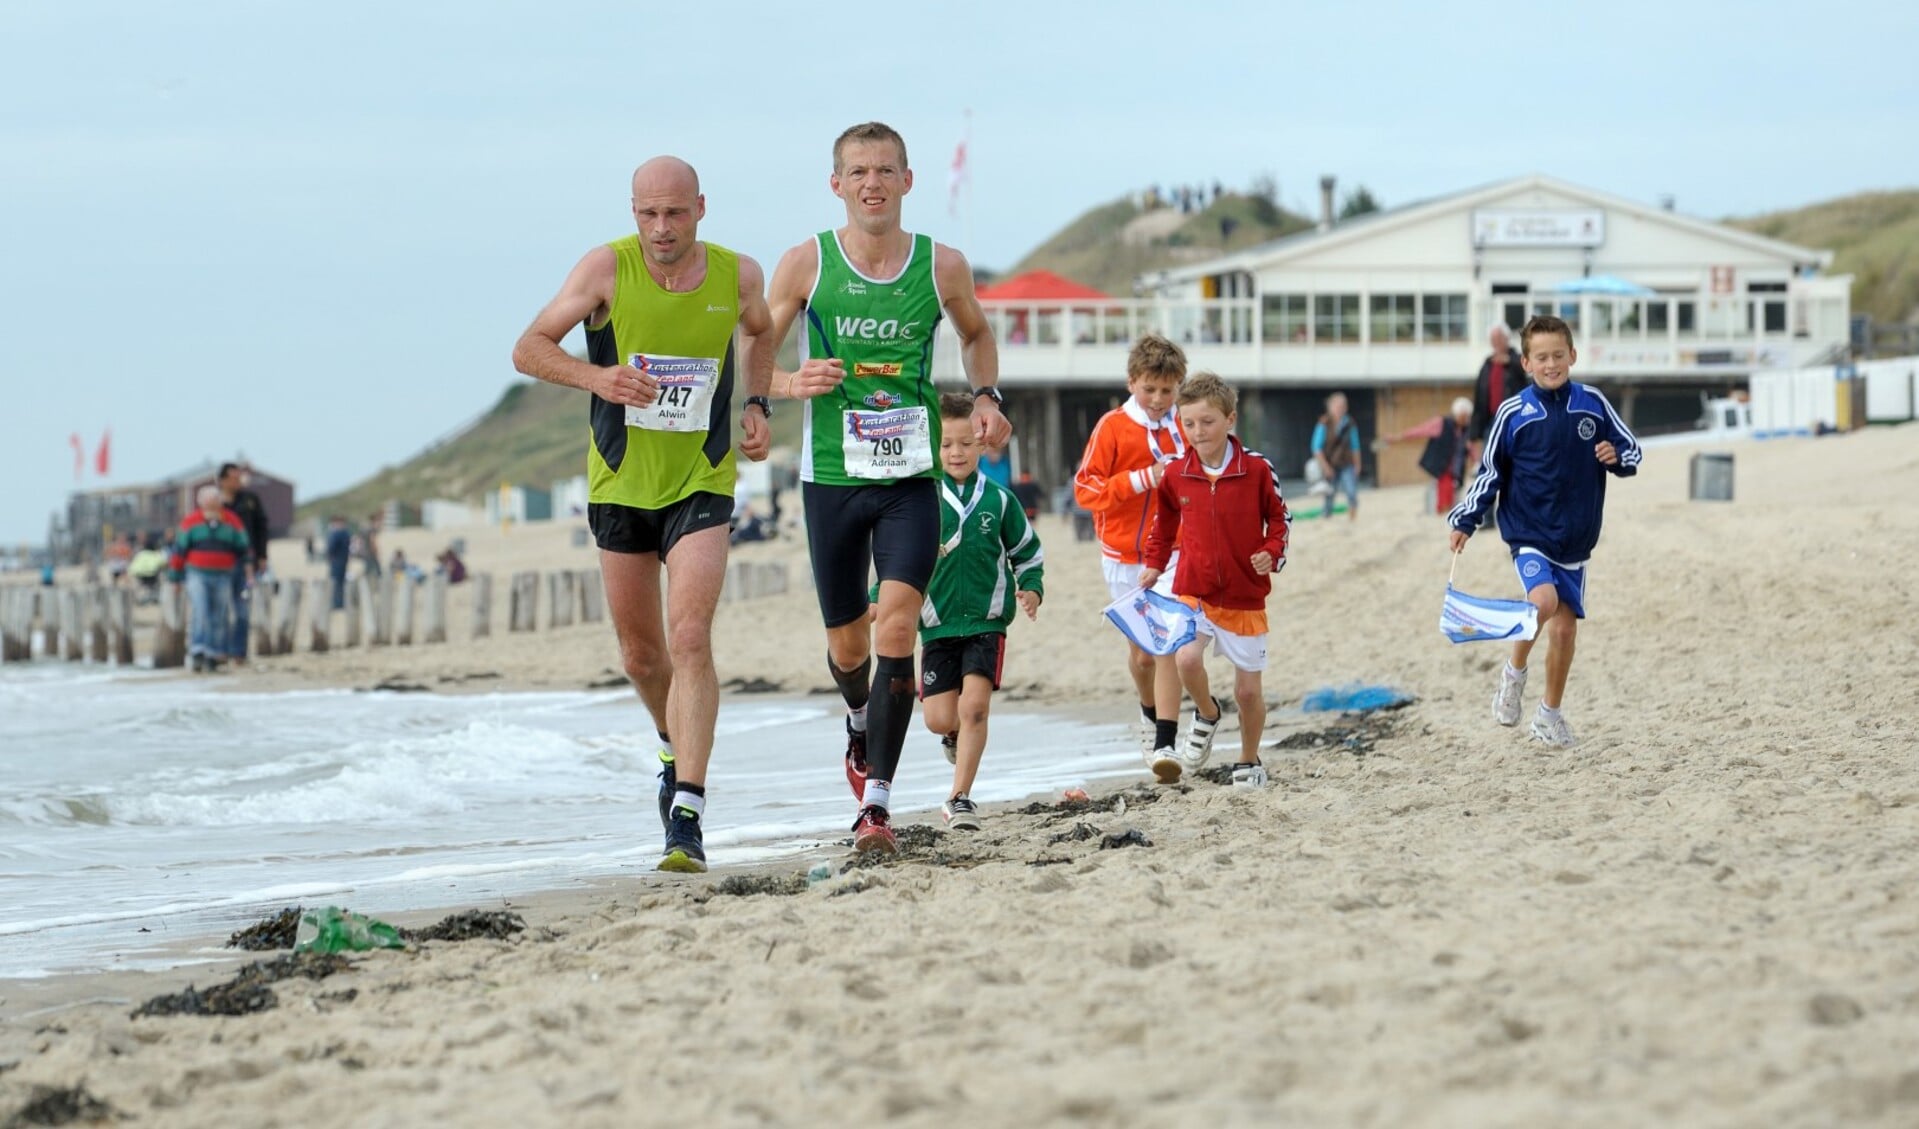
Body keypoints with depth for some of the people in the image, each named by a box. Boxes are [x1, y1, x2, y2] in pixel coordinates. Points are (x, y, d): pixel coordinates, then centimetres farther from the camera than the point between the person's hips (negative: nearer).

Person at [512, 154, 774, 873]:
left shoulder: (737, 275, -5)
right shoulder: (608, 268, -10)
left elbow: (764, 337, 19)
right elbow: (529, 349, -8)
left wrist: (758, 406, 3)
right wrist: (595, 377, -25)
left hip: (702, 484, -1)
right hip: (620, 483, 1)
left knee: (690, 639, -17)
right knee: (640, 651, 13)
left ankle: (686, 815, -21)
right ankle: (675, 748, 45)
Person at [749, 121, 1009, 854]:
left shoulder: (942, 267, 0)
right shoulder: (806, 264, -3)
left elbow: (977, 333, 21)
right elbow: (752, 360, 2)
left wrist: (986, 395, 3)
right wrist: (791, 384, -19)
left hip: (911, 478, -1)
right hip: (831, 477, 1)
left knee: (897, 622, -19)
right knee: (847, 643, 11)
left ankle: (877, 800, -20)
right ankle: (860, 723, 48)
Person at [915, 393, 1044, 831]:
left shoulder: (998, 500, 4)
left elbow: (1028, 553, 15)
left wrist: (1031, 589, -1)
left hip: (987, 620, -1)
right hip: (937, 625, 1)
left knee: (974, 705, -16)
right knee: (940, 719, -3)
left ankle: (961, 797, -8)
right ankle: (959, 739, 35)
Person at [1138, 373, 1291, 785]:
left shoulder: (1257, 469, -10)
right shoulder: (1175, 474, -3)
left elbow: (1279, 517, 3)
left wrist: (1272, 553, -13)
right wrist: (1154, 564, 10)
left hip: (1245, 595, -1)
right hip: (1193, 590, 1)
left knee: (1248, 688, 6)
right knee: (1186, 658, -25)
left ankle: (1250, 761, 30)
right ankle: (1207, 714, 6)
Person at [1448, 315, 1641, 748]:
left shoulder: (1593, 404, -1)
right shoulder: (1513, 414, -6)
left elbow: (1631, 449, 9)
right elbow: (1490, 472, 3)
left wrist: (1617, 457, -13)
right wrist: (1464, 522, -1)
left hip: (1576, 539, 3)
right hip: (1528, 532, -3)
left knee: (1565, 626, 6)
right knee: (1543, 599, -27)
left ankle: (1550, 713, 23)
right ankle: (1514, 673, -2)